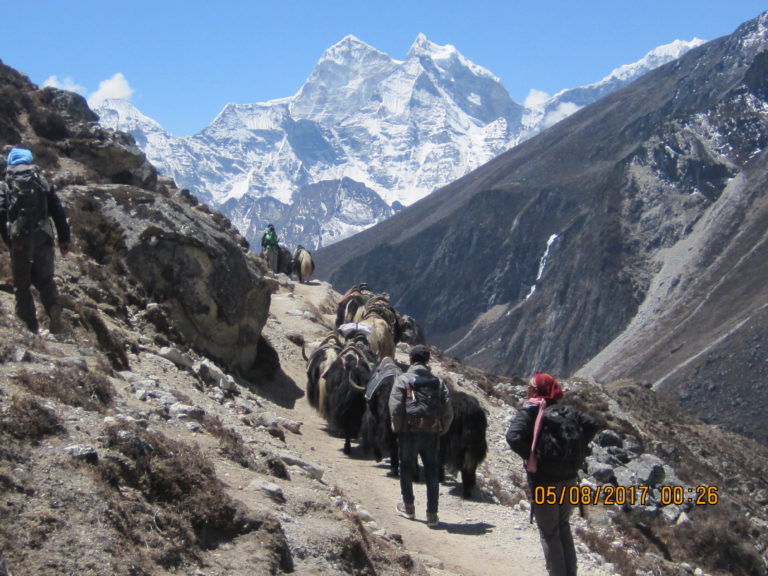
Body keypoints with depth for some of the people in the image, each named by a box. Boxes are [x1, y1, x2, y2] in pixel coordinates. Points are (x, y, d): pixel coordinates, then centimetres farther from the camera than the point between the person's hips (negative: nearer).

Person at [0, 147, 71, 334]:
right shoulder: (42, 183, 10)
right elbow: (59, 211, 5)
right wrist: (64, 239, 9)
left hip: (19, 241, -1)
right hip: (43, 239, 1)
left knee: (22, 284, 10)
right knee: (45, 280, 12)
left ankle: (31, 324, 1)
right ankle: (53, 307, -17)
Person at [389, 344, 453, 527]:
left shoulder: (403, 380, -6)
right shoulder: (438, 382, 5)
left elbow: (395, 408, -14)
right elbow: (448, 412, 1)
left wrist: (397, 429, 0)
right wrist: (441, 430, 12)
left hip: (409, 432, -2)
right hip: (431, 433, 2)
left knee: (406, 469, 17)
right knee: (432, 473, 8)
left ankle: (409, 507, 26)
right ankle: (432, 514, 4)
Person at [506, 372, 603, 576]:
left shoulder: (529, 411, -11)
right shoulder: (567, 411, 4)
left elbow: (513, 437, -28)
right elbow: (595, 424, 3)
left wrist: (530, 456, -13)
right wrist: (577, 448, 5)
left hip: (544, 482, -5)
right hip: (570, 480, 5)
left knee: (549, 534, 8)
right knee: (563, 527, 23)